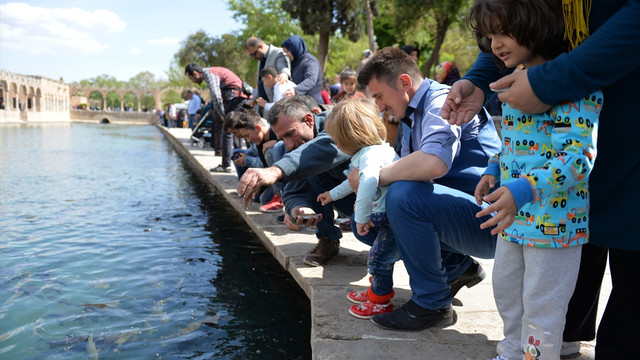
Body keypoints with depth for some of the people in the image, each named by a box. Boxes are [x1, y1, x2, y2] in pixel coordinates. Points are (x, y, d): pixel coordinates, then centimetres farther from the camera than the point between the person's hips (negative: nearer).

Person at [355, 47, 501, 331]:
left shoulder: (443, 100, -16)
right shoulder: (413, 117, 15)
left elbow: (434, 162, -35)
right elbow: (409, 170, 14)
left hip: (491, 222, -10)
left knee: (402, 196, -29)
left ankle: (432, 305, -12)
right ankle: (459, 268, 16)